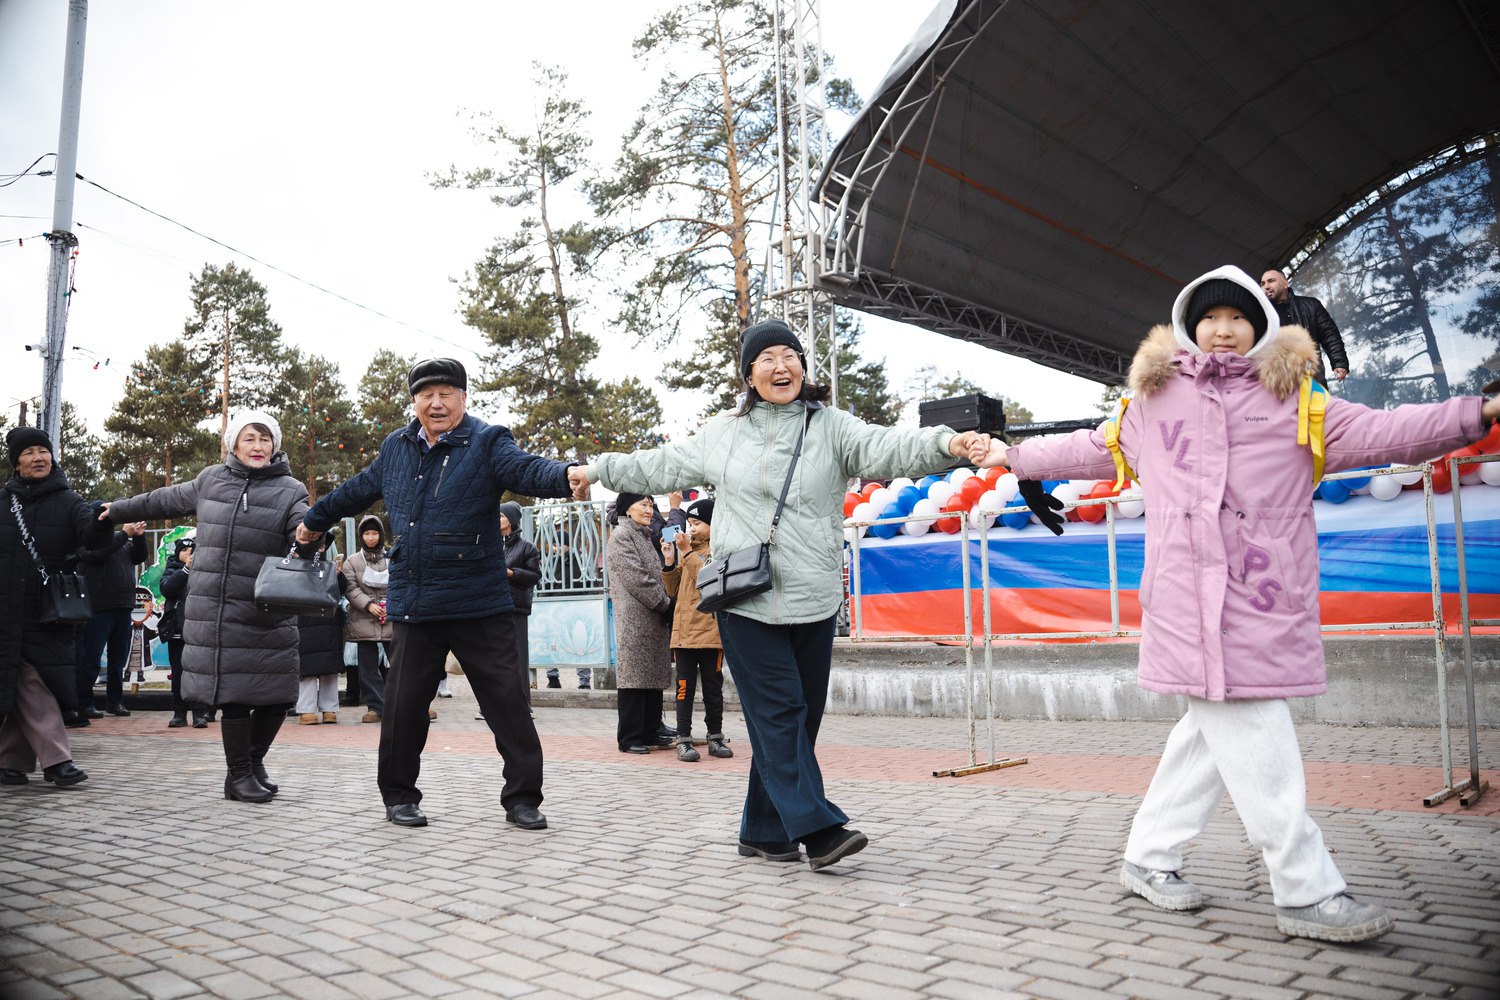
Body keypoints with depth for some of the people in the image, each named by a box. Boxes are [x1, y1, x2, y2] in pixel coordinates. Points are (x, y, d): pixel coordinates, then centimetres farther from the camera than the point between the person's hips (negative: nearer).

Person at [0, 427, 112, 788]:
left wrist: (102, 522, -38)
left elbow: (92, 537, -16)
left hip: (48, 614, 0)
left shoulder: (68, 501, 2)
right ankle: (56, 760, -2)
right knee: (32, 686, -4)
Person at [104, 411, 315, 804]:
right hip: (217, 611, 1)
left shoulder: (289, 491, 2)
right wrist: (119, 510, 42)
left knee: (277, 697, 1)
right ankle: (238, 775, 15)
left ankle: (254, 761, 26)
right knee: (235, 694, -1)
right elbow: (167, 500, 28)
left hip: (269, 616, 0)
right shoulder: (211, 481, 11)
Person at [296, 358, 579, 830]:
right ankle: (398, 794, 27)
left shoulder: (487, 442, -4)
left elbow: (527, 469, -23)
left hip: (480, 604, -4)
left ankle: (523, 797, 11)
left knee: (506, 699, 0)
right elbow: (358, 490, 29)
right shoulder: (396, 448, 12)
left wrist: (568, 476, -45)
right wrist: (315, 520, 42)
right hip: (413, 605, 4)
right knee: (404, 702, 9)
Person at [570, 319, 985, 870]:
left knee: (794, 720, 7)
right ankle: (818, 829, -7)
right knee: (780, 713, -8)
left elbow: (886, 448, -14)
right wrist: (599, 469, 28)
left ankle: (764, 831, 19)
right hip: (747, 601, -1)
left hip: (813, 603, 1)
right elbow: (661, 465, 22)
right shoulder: (722, 433, 9)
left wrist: (944, 442, -32)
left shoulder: (831, 427, 3)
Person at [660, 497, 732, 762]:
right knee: (685, 686, 2)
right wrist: (670, 563, 1)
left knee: (713, 687, 7)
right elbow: (675, 591, 15)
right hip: (683, 630, 4)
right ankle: (683, 739, 6)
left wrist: (687, 552, -14)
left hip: (711, 630, -4)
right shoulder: (686, 551, 15)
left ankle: (716, 737, 17)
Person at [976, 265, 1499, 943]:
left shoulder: (1294, 399, 13)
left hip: (1267, 596, 3)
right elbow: (1093, 449, 27)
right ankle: (1308, 892, 1)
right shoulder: (1155, 400, 14)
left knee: (1215, 728, 6)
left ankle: (1150, 857, 21)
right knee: (1254, 735, -8)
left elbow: (1381, 432, 7)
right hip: (1193, 594, -2)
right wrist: (1015, 456, 31)